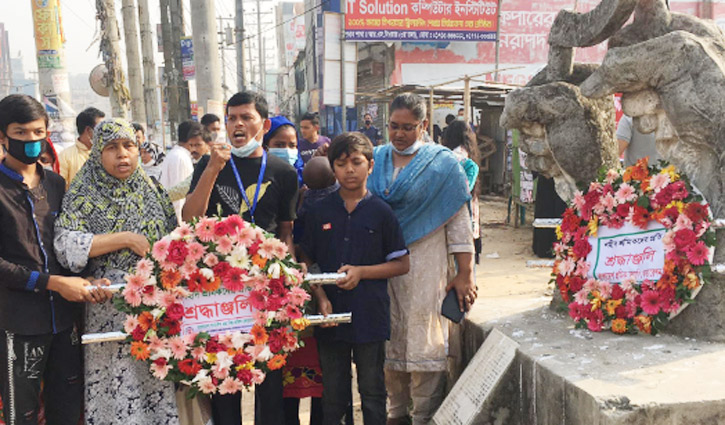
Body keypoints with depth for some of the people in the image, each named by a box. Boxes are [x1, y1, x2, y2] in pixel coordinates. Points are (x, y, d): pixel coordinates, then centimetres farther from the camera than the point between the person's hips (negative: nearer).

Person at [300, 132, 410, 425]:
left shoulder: (381, 212, -2)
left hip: (371, 316, -1)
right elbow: (306, 262, 7)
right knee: (332, 395, 13)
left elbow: (402, 264, 0)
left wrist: (361, 272, -13)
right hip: (331, 314, 2)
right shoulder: (319, 212, 3)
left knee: (373, 393, 11)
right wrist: (320, 297, -9)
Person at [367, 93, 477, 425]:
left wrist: (464, 274, -9)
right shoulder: (375, 159, 9)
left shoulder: (442, 163, -1)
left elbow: (459, 220, -4)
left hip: (425, 265, -4)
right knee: (389, 339, 10)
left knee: (424, 341, -2)